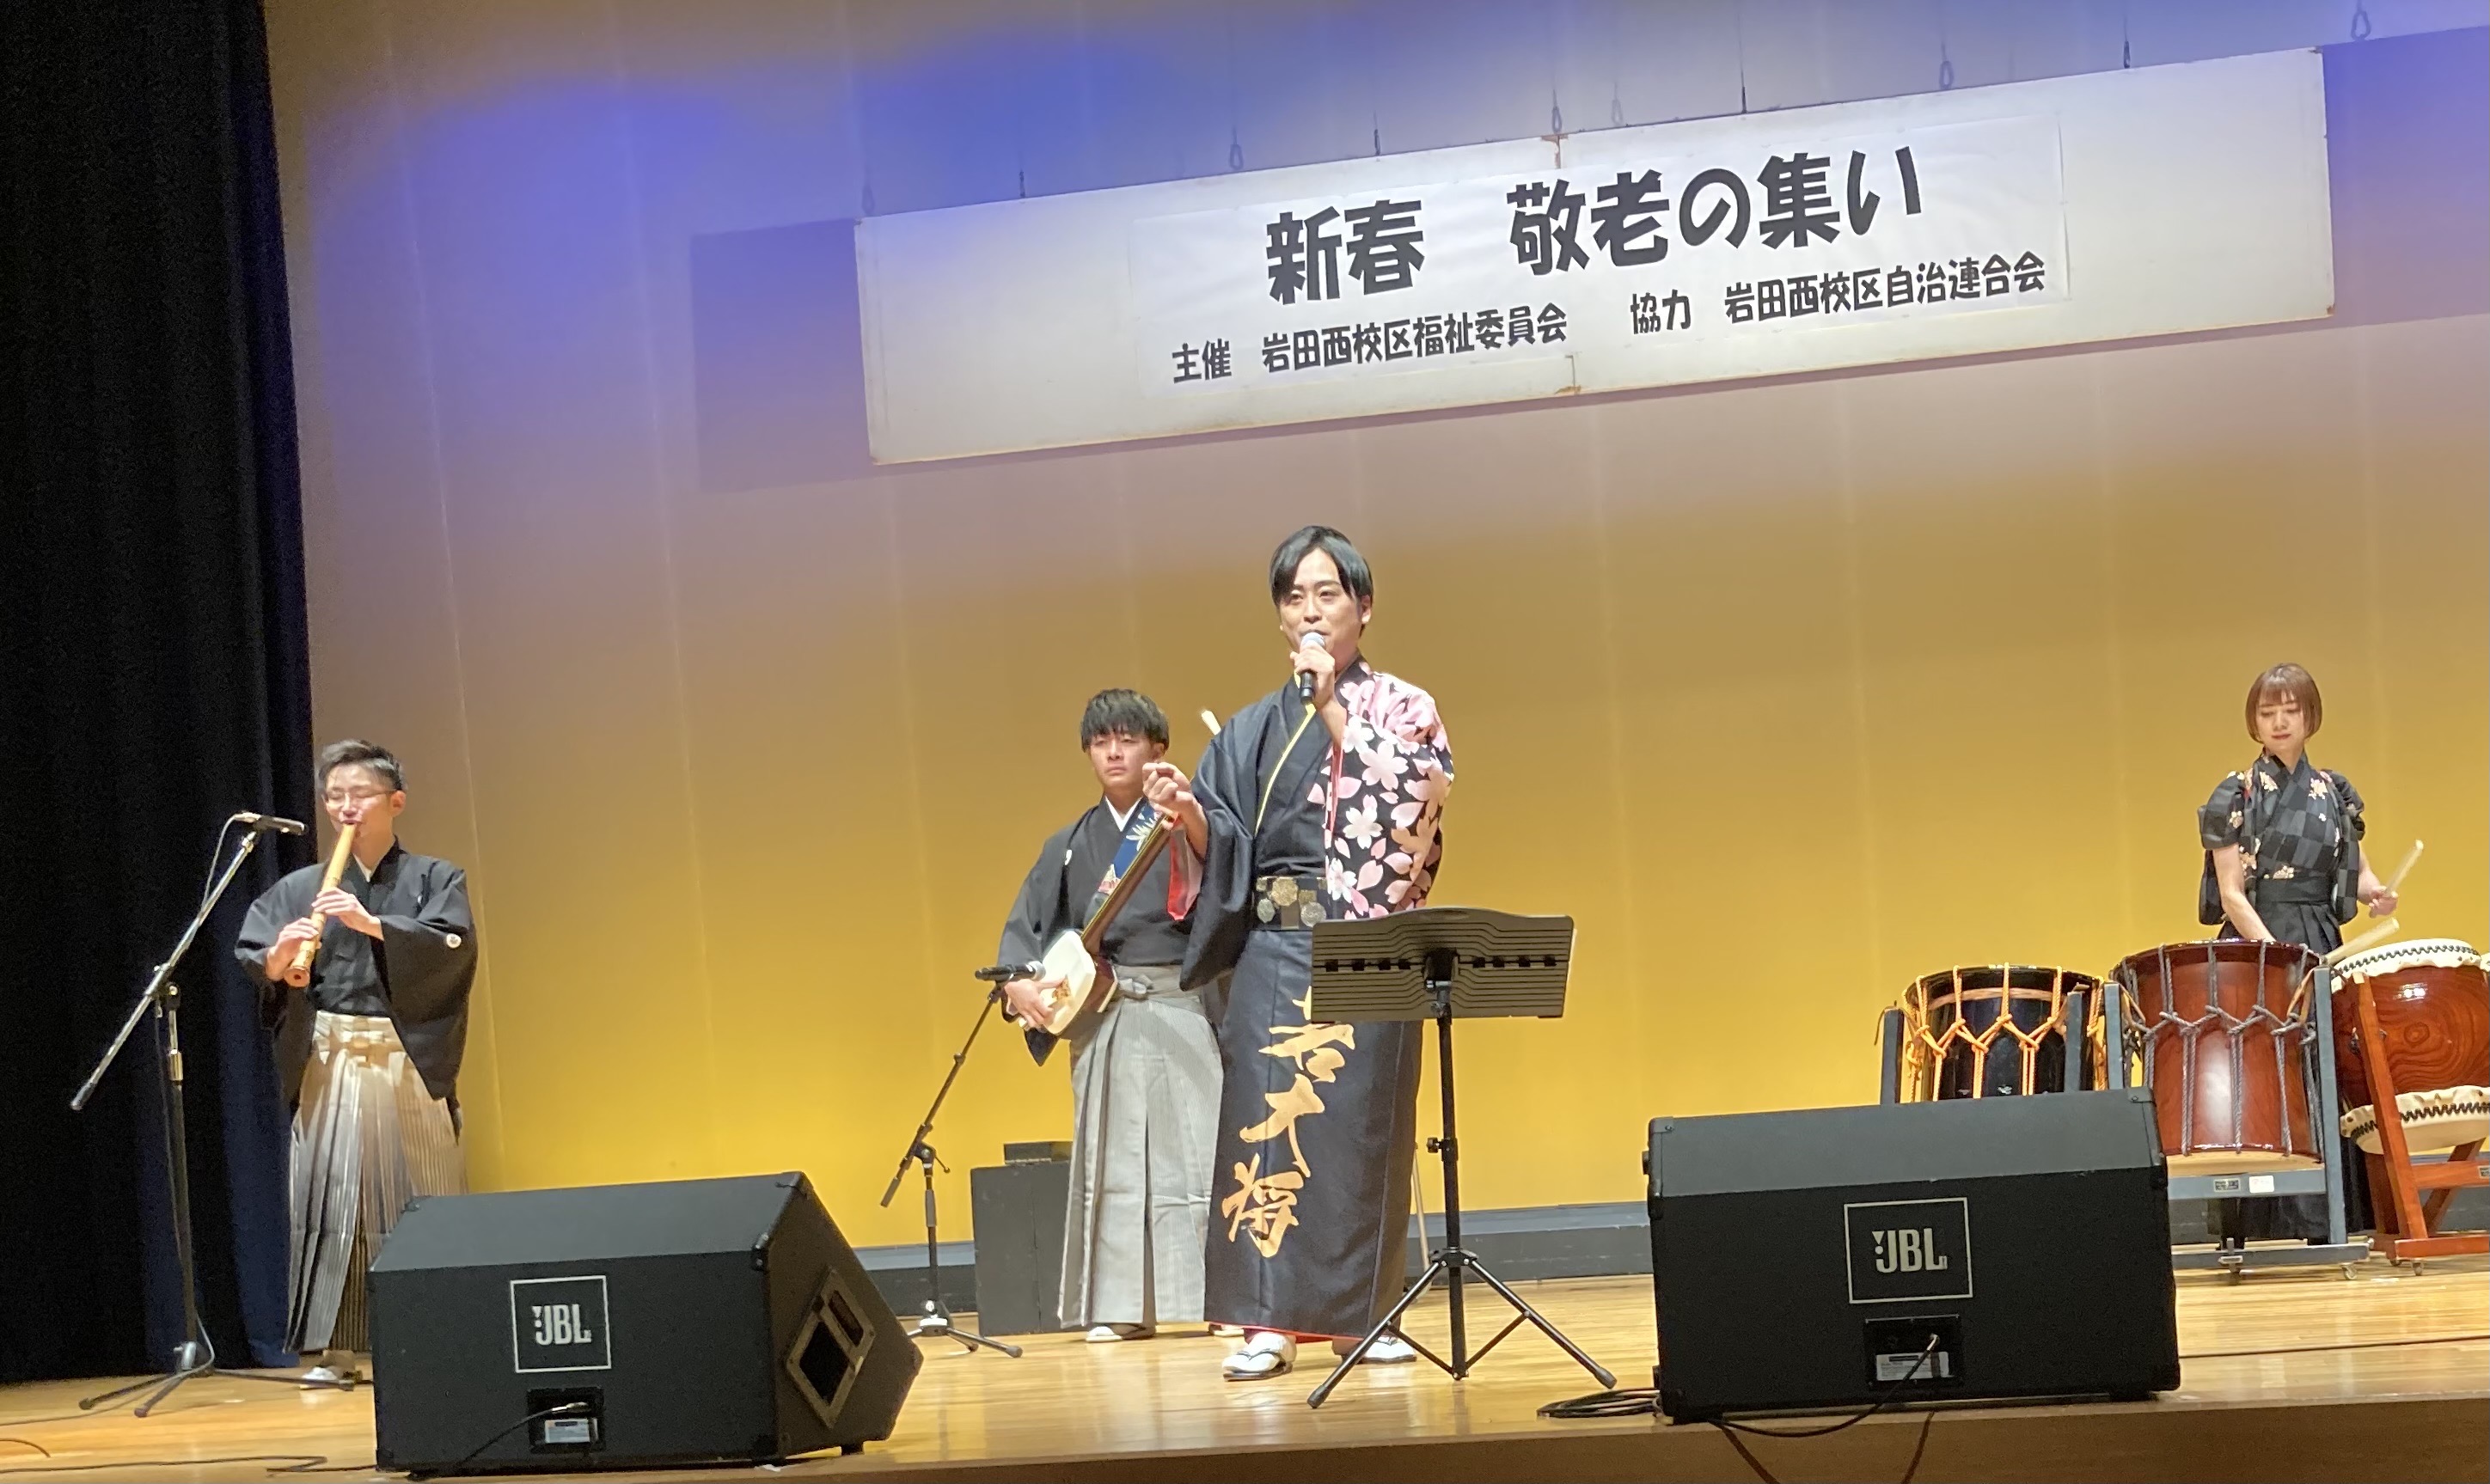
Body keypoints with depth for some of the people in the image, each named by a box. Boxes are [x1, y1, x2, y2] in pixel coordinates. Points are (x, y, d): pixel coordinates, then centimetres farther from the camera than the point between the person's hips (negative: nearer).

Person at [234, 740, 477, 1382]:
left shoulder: (435, 879, 8)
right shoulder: (298, 890, 12)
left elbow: (453, 946, -10)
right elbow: (247, 957, 2)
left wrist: (372, 924, -22)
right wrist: (277, 960, -21)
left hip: (410, 1060, -1)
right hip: (327, 1063, 2)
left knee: (420, 1201, -2)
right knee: (328, 1200, -3)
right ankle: (334, 1348, 2)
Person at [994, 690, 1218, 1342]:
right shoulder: (1070, 845, 14)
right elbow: (1024, 927, 11)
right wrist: (1019, 983, -9)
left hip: (1182, 1009, -3)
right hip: (1101, 1014, 4)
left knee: (1199, 1153, -7)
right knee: (1110, 1159, 4)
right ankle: (1121, 1307, 8)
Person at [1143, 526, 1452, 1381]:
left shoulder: (1404, 711, 6)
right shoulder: (1254, 731, 14)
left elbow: (1399, 806, -13)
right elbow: (1225, 851, 8)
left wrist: (1333, 709, -15)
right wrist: (1188, 812, -13)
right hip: (1273, 953, 2)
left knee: (1361, 1122, -3)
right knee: (1267, 1119, -7)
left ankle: (1359, 1311, 7)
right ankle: (1270, 1321, -8)